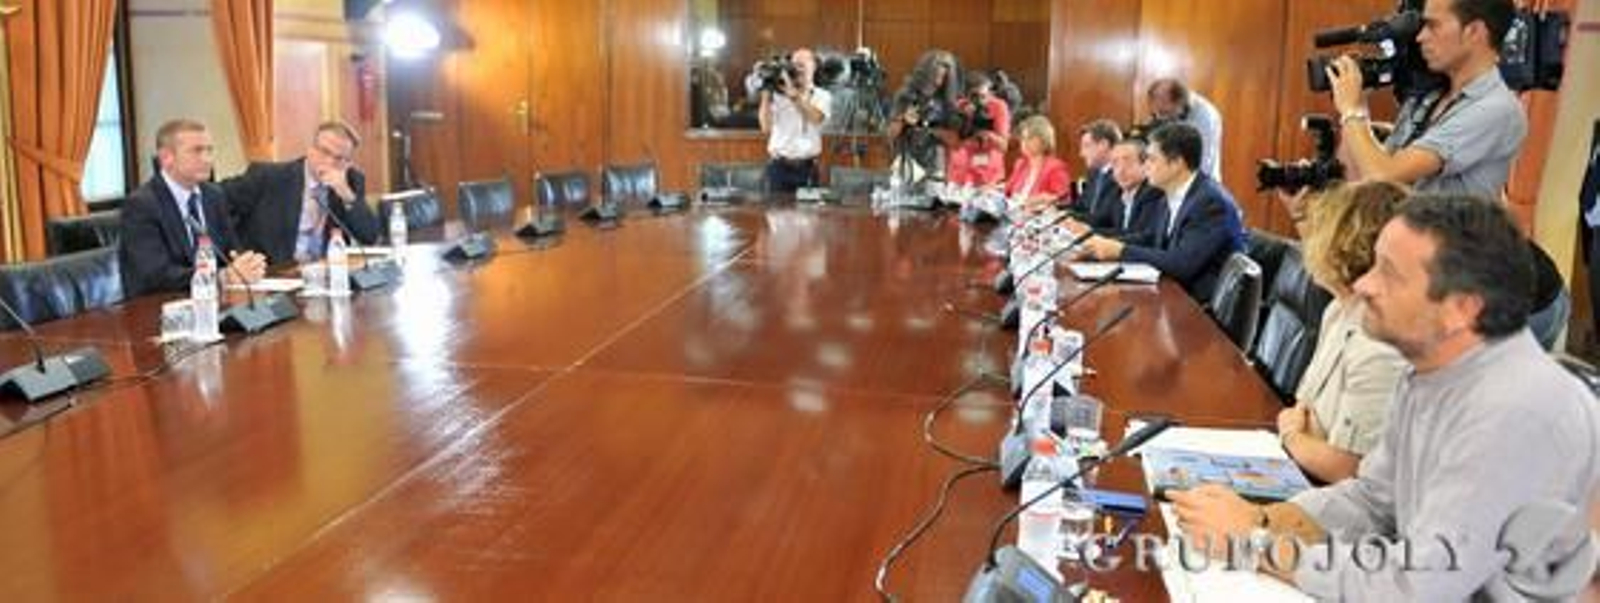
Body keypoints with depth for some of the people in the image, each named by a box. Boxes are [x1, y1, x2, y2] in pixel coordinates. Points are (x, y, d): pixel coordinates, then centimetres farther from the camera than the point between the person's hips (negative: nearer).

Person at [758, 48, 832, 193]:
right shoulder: (778, 94, 5)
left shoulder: (822, 96, 5)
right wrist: (766, 96, -9)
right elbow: (766, 128, -4)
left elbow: (816, 118, -18)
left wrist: (793, 94, -26)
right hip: (779, 165, 0)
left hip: (807, 167, 0)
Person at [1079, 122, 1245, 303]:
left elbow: (1181, 265, -26)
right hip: (1182, 294, 7)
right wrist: (1110, 244, -1)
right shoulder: (1176, 195, 4)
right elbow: (1156, 239, 16)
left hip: (1208, 307, -7)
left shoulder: (1211, 201, -20)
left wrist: (1121, 251, -20)